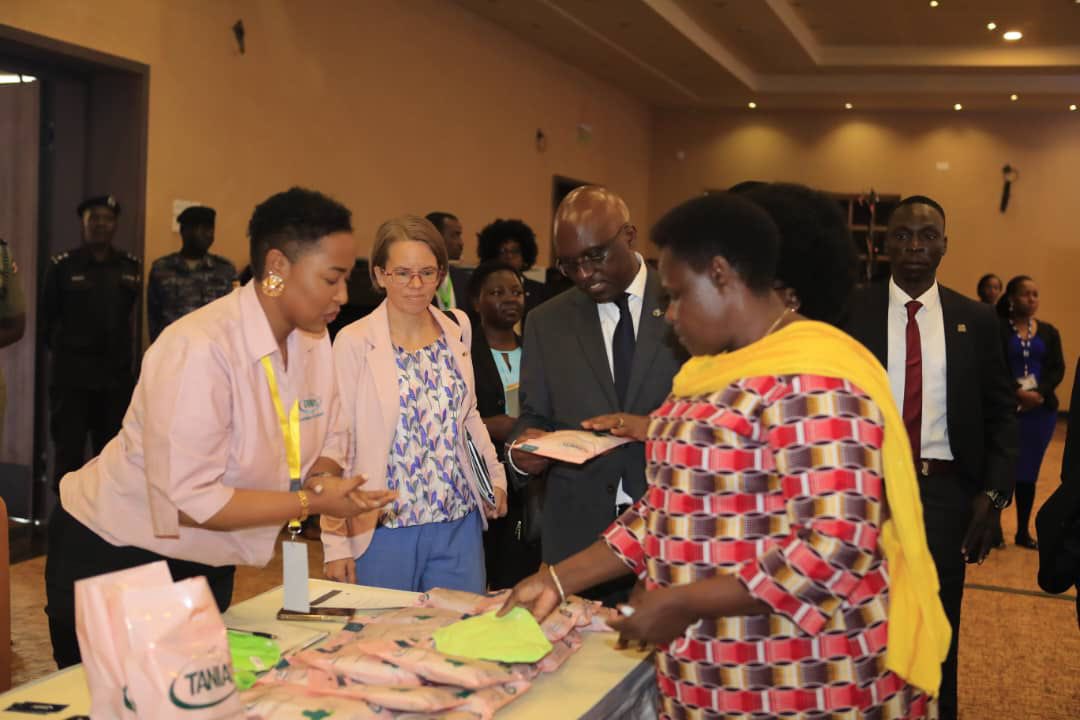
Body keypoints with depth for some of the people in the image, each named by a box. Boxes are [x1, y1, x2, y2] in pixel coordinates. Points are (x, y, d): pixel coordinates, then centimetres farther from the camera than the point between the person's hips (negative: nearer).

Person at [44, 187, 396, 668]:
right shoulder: (200, 349, -28)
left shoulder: (314, 339, -4)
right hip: (116, 556, -7)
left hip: (208, 564, 7)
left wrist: (324, 479, -17)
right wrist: (311, 501, -28)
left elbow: (327, 441, 6)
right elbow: (186, 500, -30)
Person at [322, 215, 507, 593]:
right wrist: (336, 544, -10)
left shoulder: (457, 327, 6)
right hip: (384, 530, -4)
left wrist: (495, 475, 11)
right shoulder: (354, 342, -9)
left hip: (459, 523, 4)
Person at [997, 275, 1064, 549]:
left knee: (1028, 472, 10)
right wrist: (1017, 392, -21)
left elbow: (1058, 368, 4)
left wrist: (1039, 393, -12)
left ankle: (1023, 531, 19)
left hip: (1041, 409, 4)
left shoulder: (1048, 331, 10)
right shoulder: (997, 329, -4)